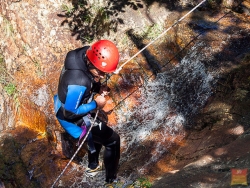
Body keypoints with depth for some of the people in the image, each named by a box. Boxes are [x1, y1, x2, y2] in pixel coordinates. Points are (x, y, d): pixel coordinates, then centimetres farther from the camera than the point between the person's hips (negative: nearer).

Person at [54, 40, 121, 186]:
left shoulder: (83, 55, -17)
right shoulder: (78, 81, -42)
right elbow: (69, 112, -30)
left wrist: (98, 88, -12)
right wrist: (96, 104, -21)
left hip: (78, 108, 9)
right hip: (74, 118, -9)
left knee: (99, 131, 33)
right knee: (113, 140, 5)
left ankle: (93, 167, 56)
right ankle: (112, 180, 25)